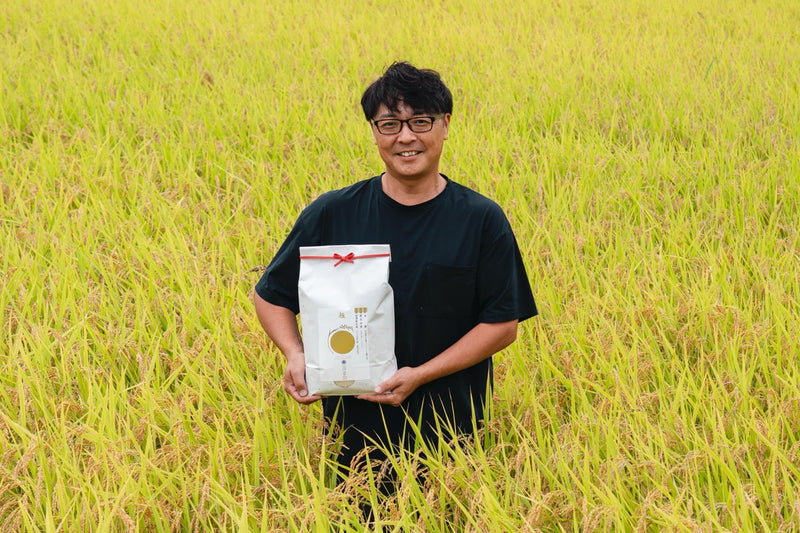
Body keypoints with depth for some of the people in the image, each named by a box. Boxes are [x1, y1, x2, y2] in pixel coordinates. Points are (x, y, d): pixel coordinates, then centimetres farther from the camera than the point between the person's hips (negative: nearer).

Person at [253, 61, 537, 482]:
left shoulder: (483, 221, -4)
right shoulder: (331, 214, -1)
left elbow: (503, 324, -4)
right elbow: (270, 295, 9)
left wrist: (420, 375, -15)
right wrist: (295, 355, -11)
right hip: (353, 428, 1)